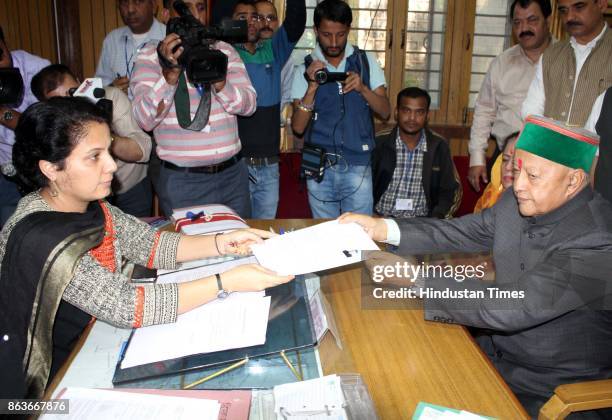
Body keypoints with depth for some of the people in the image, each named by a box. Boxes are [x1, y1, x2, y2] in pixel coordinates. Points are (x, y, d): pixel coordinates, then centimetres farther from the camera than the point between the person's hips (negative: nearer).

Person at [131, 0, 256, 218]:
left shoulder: (224, 50, 8)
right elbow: (144, 119, -12)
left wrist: (219, 81, -21)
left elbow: (248, 104, -3)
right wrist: (171, 72, -25)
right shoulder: (152, 55, -1)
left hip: (233, 174, 3)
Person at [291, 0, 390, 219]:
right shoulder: (305, 70, 2)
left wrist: (362, 88, -16)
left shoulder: (366, 61, 5)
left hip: (358, 166, 0)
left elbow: (385, 112, 2)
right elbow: (298, 127, -4)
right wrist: (312, 87, -18)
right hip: (319, 167, 0)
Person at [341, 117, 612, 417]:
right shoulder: (517, 202, -8)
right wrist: (383, 229, -13)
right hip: (495, 346, 6)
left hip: (548, 389, -5)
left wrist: (415, 277, -31)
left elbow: (513, 308, -33)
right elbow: (460, 233, 0)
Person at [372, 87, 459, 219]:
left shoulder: (439, 148, 6)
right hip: (382, 219, -1)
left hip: (421, 221, 1)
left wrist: (432, 223, -7)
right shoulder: (379, 146, 2)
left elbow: (447, 192, 9)